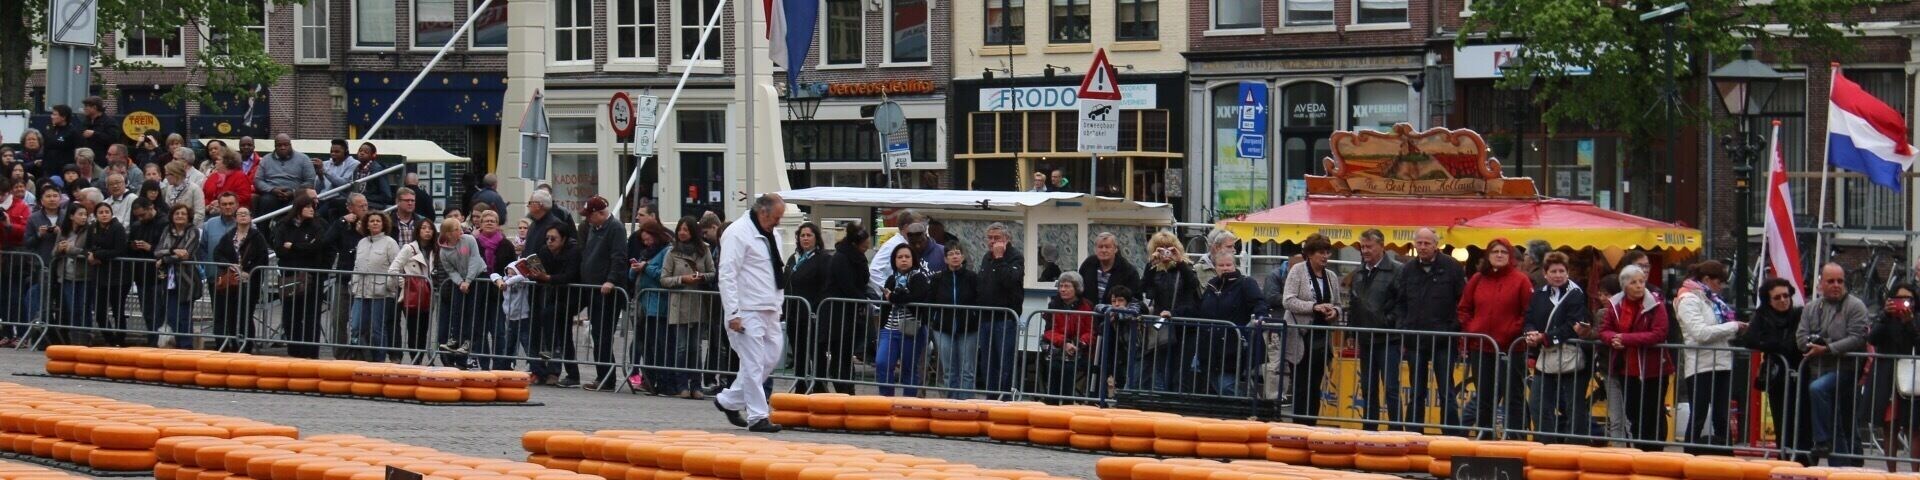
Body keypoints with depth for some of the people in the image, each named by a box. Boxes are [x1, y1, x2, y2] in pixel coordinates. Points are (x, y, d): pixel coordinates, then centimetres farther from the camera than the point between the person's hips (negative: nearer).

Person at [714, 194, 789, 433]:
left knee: (771, 357, 8)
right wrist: (733, 313, -20)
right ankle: (757, 416, -2)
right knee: (753, 363, -7)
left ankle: (729, 401, 20)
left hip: (769, 310, 9)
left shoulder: (772, 236, 18)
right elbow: (727, 275, -15)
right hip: (747, 312, -9)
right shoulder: (738, 233, -10)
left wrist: (778, 305, 17)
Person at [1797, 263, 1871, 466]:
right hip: (1819, 371, 6)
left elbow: (1857, 338, -14)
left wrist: (1828, 349, -19)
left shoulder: (1855, 306, -2)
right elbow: (1801, 337, 6)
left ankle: (1823, 441, -25)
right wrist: (1814, 345, -14)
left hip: (1844, 368, -6)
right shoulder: (1811, 308, 15)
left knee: (1818, 388, -33)